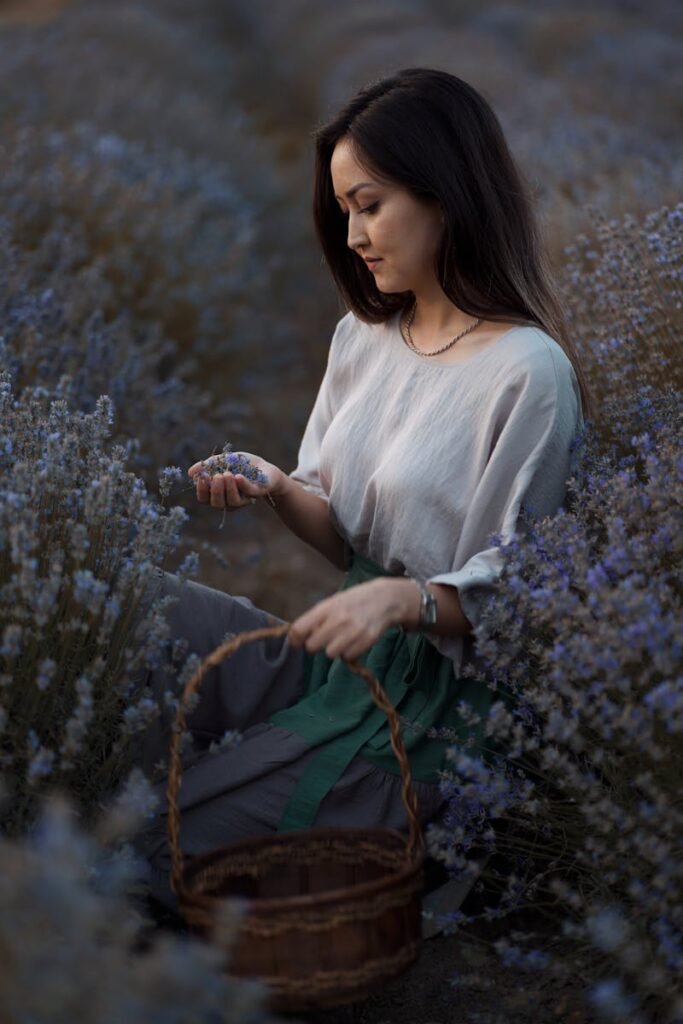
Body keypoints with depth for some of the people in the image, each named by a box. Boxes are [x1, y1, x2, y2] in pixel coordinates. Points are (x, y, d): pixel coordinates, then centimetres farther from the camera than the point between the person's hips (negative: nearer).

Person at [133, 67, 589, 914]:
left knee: (171, 845, -16)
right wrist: (277, 491, -8)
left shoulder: (529, 373, -15)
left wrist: (408, 598, -32)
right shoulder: (363, 335, 9)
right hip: (339, 657, 7)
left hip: (435, 699, -7)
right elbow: (349, 535, 12)